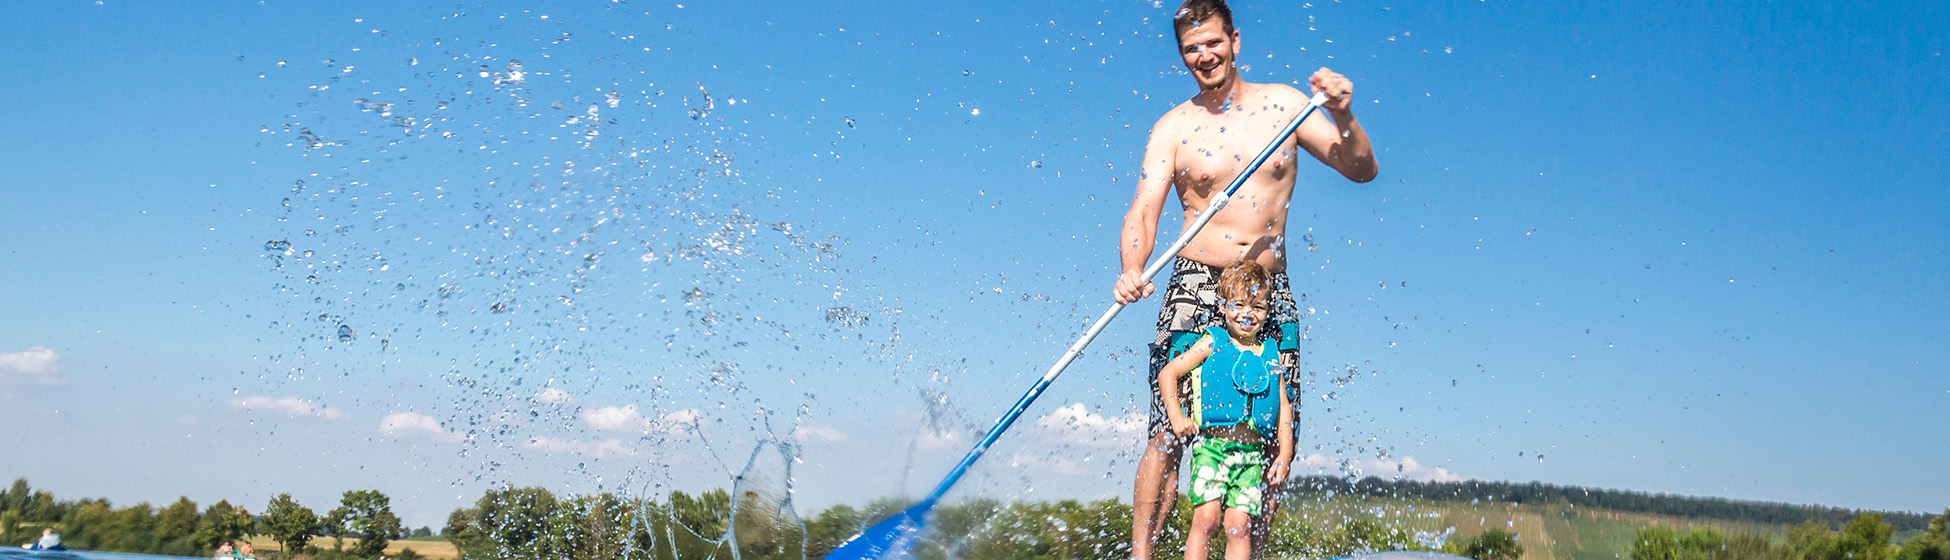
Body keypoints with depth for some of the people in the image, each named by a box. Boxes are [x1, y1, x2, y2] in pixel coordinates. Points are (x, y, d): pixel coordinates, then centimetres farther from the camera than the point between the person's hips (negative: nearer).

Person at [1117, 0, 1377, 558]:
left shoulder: (1282, 103, 7)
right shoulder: (1173, 127, 3)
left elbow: (1363, 171, 5)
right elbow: (1144, 210, -7)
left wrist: (1344, 119, -16)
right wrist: (1132, 271, -27)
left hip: (1269, 293, 2)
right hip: (1195, 287, -2)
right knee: (1168, 433, -12)